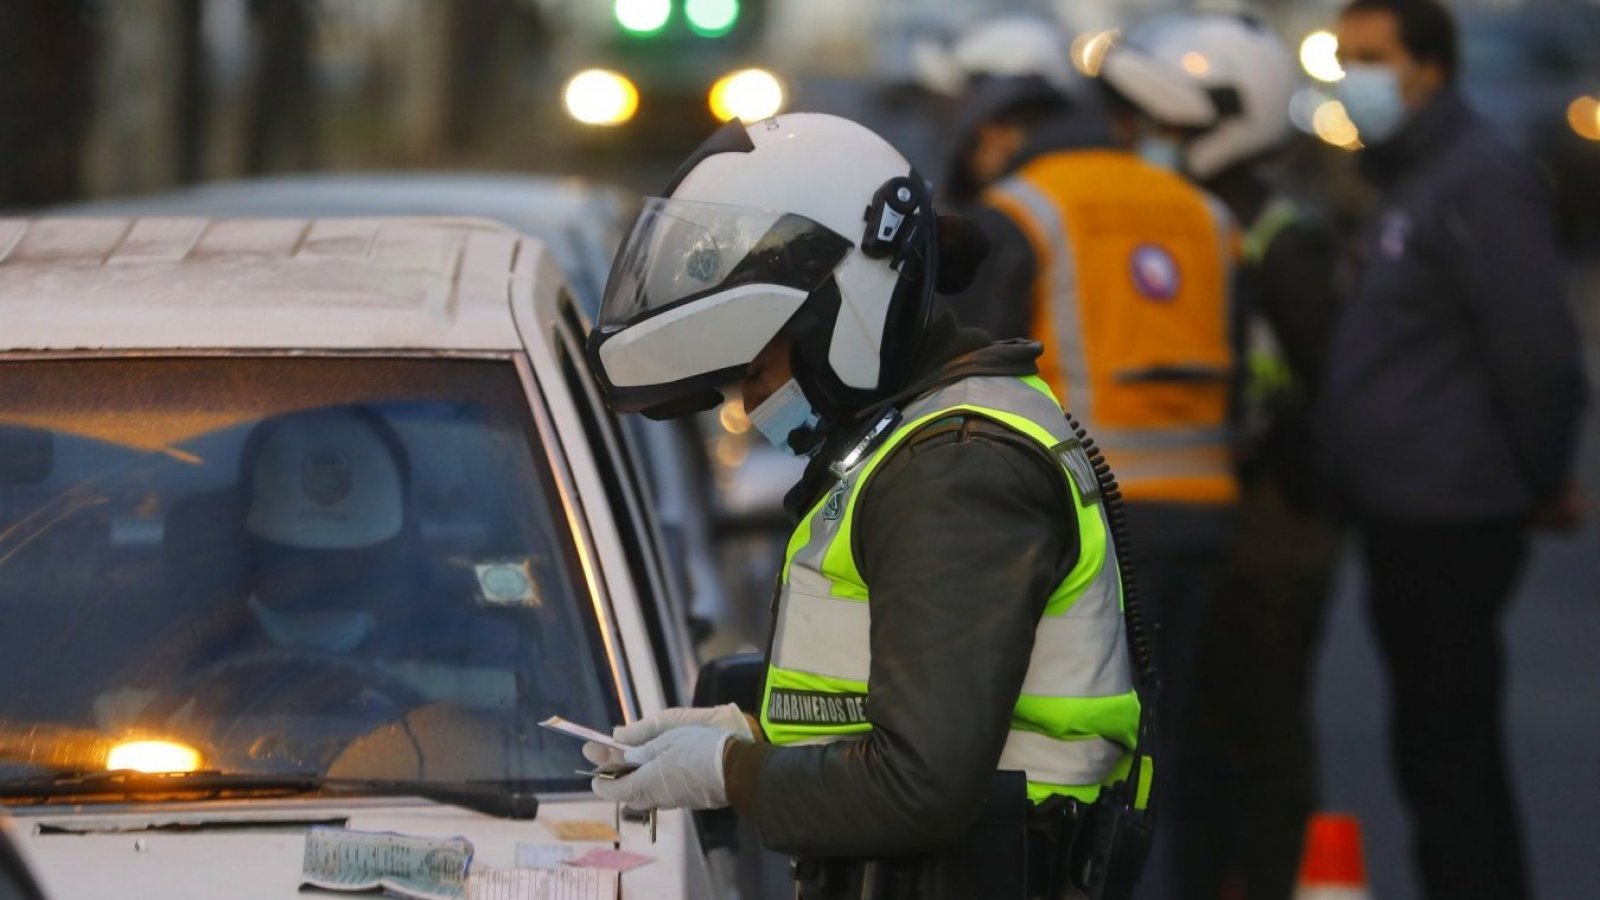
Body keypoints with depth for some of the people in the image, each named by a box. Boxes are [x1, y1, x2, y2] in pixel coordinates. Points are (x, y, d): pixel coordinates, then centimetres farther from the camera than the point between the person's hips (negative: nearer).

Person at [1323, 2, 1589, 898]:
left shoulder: (1482, 182, -15)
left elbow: (1536, 348, -20)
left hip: (1448, 521, -10)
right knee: (1446, 758, 15)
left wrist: (1544, 480, -10)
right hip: (1411, 519, 10)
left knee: (1447, 759, -8)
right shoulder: (1414, 181, 17)